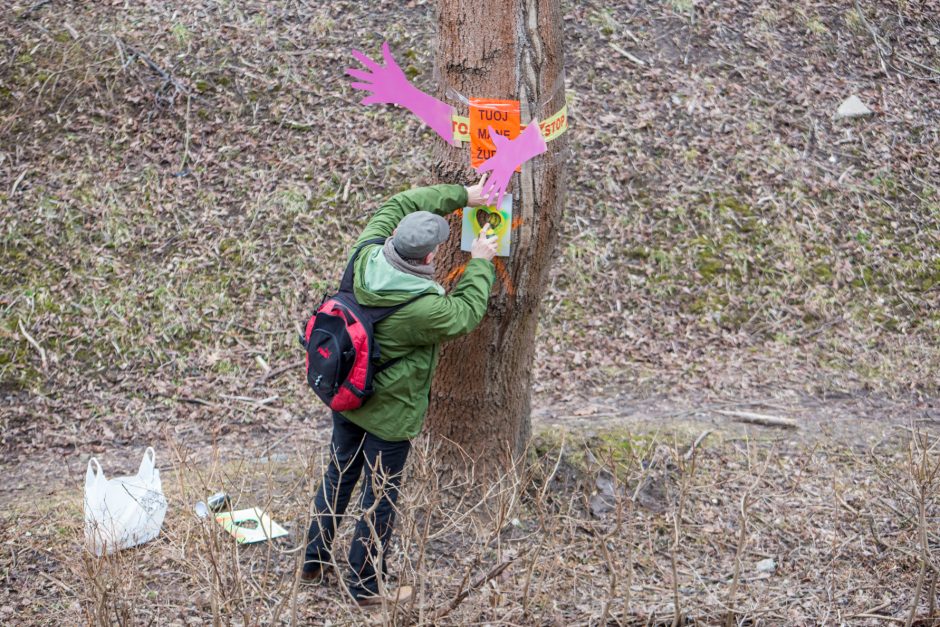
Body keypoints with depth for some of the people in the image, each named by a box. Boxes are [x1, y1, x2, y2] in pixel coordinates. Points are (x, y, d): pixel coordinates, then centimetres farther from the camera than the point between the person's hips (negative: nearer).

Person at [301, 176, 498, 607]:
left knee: (338, 477, 25)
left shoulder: (365, 259, -19)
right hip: (388, 413, -7)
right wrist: (480, 263, 1)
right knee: (380, 497, 12)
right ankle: (366, 587, 27)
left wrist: (462, 195, 0)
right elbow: (465, 315, -11)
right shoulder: (425, 308, -34)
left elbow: (396, 206, -3)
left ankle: (314, 563, 41)